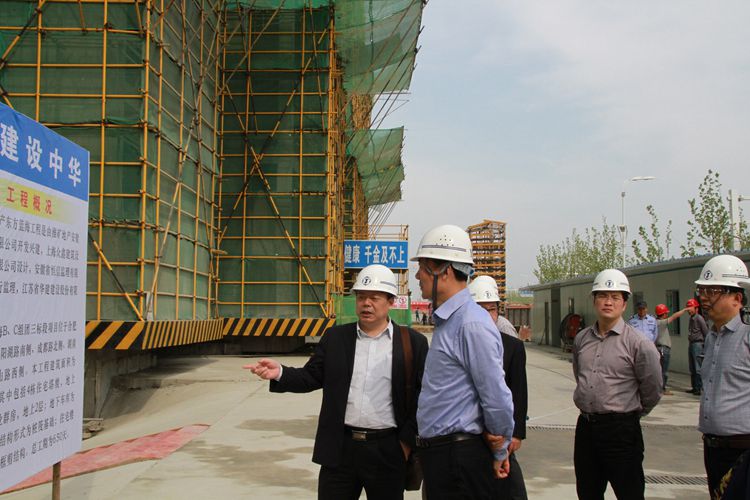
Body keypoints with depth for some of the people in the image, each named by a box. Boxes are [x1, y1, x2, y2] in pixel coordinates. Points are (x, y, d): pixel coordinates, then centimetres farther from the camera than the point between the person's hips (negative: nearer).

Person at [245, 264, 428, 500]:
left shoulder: (413, 342, -2)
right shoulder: (335, 337, 6)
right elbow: (311, 377, 4)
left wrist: (407, 441, -8)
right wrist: (280, 373, -14)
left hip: (387, 451, -2)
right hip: (340, 448, 2)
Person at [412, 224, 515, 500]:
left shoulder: (472, 324, -19)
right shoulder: (444, 322, 14)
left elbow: (498, 398, -18)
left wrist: (499, 453, -5)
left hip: (459, 459, -9)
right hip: (437, 454, 9)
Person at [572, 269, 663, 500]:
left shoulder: (638, 343, -10)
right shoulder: (581, 339, 7)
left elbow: (652, 390, -2)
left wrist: (631, 413, 10)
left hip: (621, 429, -5)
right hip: (585, 426, 6)